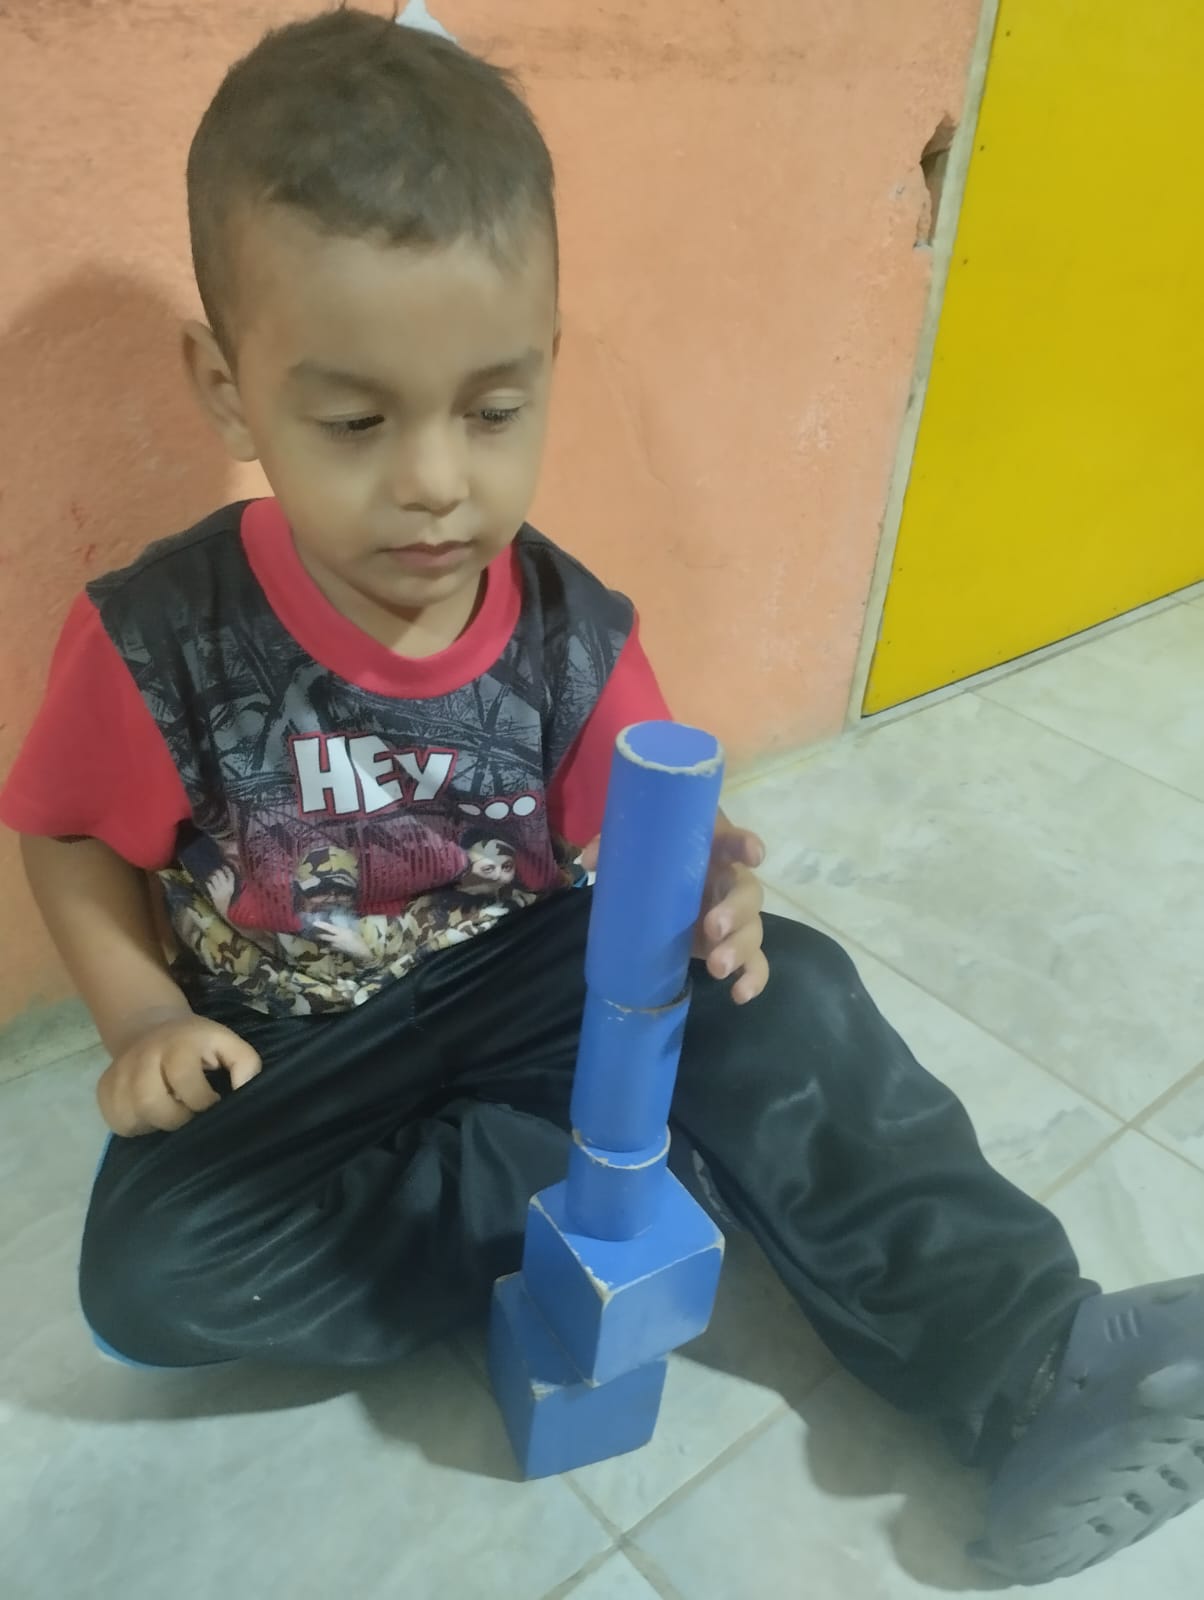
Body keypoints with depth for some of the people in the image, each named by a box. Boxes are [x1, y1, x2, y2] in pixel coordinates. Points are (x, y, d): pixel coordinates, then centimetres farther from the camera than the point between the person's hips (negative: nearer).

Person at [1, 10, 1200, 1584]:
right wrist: (146, 1021, -16)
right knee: (147, 1272, -25)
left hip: (520, 988, 1)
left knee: (788, 997, -20)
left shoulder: (576, 635, -13)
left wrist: (706, 890, -27)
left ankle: (1040, 1370, -14)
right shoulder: (155, 642, -19)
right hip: (285, 1053, 0)